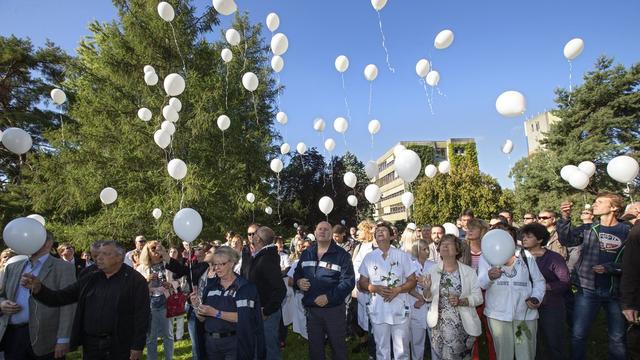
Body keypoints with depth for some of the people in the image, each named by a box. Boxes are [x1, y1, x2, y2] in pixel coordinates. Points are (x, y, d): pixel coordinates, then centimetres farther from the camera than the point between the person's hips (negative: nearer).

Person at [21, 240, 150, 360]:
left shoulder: (135, 280, -9)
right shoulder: (90, 280, 9)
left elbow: (141, 315, -12)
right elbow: (60, 298, 7)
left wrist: (137, 347, -15)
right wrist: (38, 288, -11)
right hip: (91, 345, 5)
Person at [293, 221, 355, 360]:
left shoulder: (342, 255, -7)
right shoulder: (306, 254, 9)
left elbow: (348, 281, -14)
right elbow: (297, 274, 20)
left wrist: (329, 297, -23)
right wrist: (298, 281, -4)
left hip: (334, 309, -4)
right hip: (311, 309, 4)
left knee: (338, 346, 11)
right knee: (314, 347, 16)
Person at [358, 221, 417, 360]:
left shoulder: (402, 255, 1)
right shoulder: (369, 257, 5)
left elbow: (412, 281, 2)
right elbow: (362, 283, 8)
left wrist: (397, 289, -15)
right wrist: (375, 288, -11)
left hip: (400, 310, -1)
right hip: (378, 311, 1)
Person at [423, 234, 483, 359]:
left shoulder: (469, 272, -4)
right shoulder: (433, 271, 1)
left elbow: (478, 297, -6)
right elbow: (428, 297, 5)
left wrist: (460, 301, -21)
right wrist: (427, 288, -16)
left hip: (462, 326, -1)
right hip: (439, 325, 2)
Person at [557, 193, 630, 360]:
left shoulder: (627, 231, -2)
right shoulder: (588, 229, 4)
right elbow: (567, 240, -12)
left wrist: (610, 268, -17)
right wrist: (565, 219, -27)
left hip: (615, 291, -1)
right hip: (587, 290, 1)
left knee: (617, 338, 13)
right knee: (578, 335, 6)